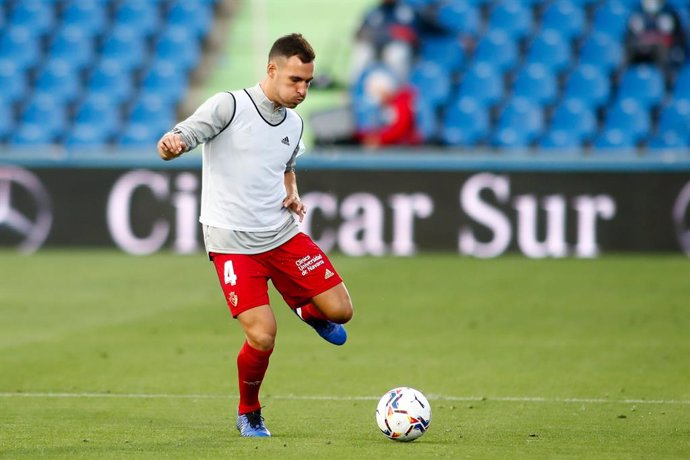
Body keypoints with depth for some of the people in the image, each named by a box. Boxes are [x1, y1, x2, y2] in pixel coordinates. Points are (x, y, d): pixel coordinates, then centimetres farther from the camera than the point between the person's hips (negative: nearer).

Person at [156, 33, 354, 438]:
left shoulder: (293, 123, 9)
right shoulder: (228, 106, -11)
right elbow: (179, 140, -16)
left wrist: (292, 194, 5)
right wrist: (171, 145, -41)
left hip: (283, 235, 6)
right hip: (233, 244, -5)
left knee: (340, 311, -2)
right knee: (262, 337, -16)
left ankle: (307, 310, 36)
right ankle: (249, 414, 12)